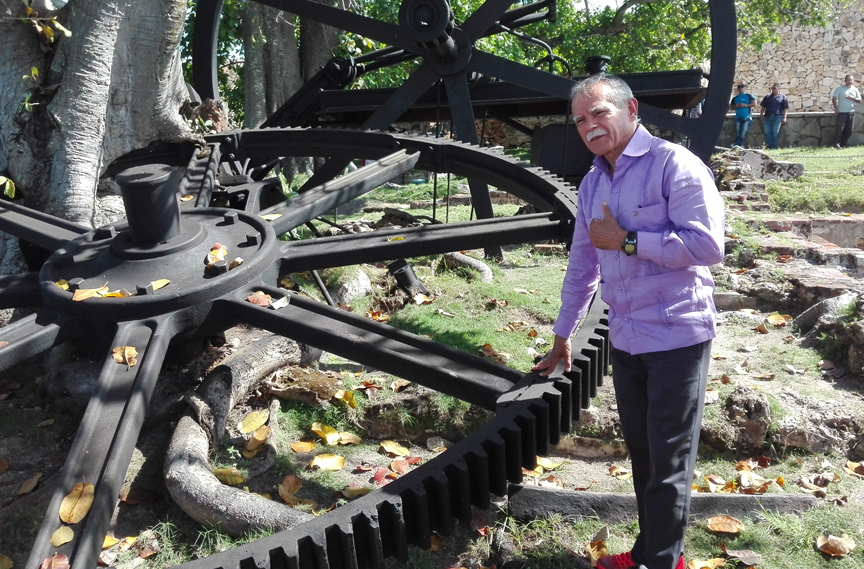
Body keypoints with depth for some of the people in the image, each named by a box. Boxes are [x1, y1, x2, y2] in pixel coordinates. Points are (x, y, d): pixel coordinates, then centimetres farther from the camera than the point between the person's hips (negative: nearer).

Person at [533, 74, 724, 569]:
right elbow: (582, 264, 18)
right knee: (642, 454, 16)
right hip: (625, 340, 7)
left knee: (669, 463, 4)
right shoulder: (591, 184, 10)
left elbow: (708, 245, -20)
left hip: (678, 336, -7)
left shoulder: (673, 164, -12)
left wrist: (626, 241, -17)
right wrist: (563, 335, 22)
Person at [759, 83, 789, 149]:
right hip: (767, 116, 3)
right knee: (767, 132, -3)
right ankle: (769, 146, 3)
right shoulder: (767, 96, 16)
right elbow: (763, 107, 17)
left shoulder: (783, 97, 6)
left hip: (777, 117, -3)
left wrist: (784, 117, -6)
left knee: (775, 132, -2)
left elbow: (785, 109, 2)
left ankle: (773, 147, 3)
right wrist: (761, 114, 7)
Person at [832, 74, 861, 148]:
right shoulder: (840, 89, -2)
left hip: (851, 112, 5)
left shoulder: (855, 89, 10)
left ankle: (843, 144, 14)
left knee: (849, 130, 5)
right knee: (839, 129, -7)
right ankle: (836, 144, -1)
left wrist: (852, 98, -11)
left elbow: (859, 100, 9)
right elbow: (834, 99, -6)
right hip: (842, 112, -5)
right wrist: (836, 109, -15)